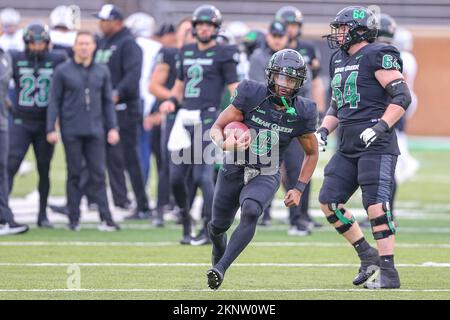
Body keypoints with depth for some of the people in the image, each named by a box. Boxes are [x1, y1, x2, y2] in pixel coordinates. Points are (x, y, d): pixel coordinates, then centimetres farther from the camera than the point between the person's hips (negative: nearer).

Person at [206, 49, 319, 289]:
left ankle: (220, 268, -27)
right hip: (234, 170, 1)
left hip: (265, 175, -1)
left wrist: (299, 189, 0)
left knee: (250, 212, -31)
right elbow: (216, 128, -11)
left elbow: (312, 153, 7)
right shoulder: (252, 95, -17)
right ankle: (219, 253, 51)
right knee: (218, 226, 14)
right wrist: (225, 144, -34)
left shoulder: (300, 113, -11)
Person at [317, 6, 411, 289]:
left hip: (376, 145, -9)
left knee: (376, 205, -14)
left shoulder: (377, 55, -9)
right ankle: (368, 256, 18)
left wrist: (380, 127, -24)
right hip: (349, 146, 9)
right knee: (329, 202, 6)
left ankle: (388, 273, -9)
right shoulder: (340, 61, 17)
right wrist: (324, 130, 12)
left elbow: (402, 96, -16)